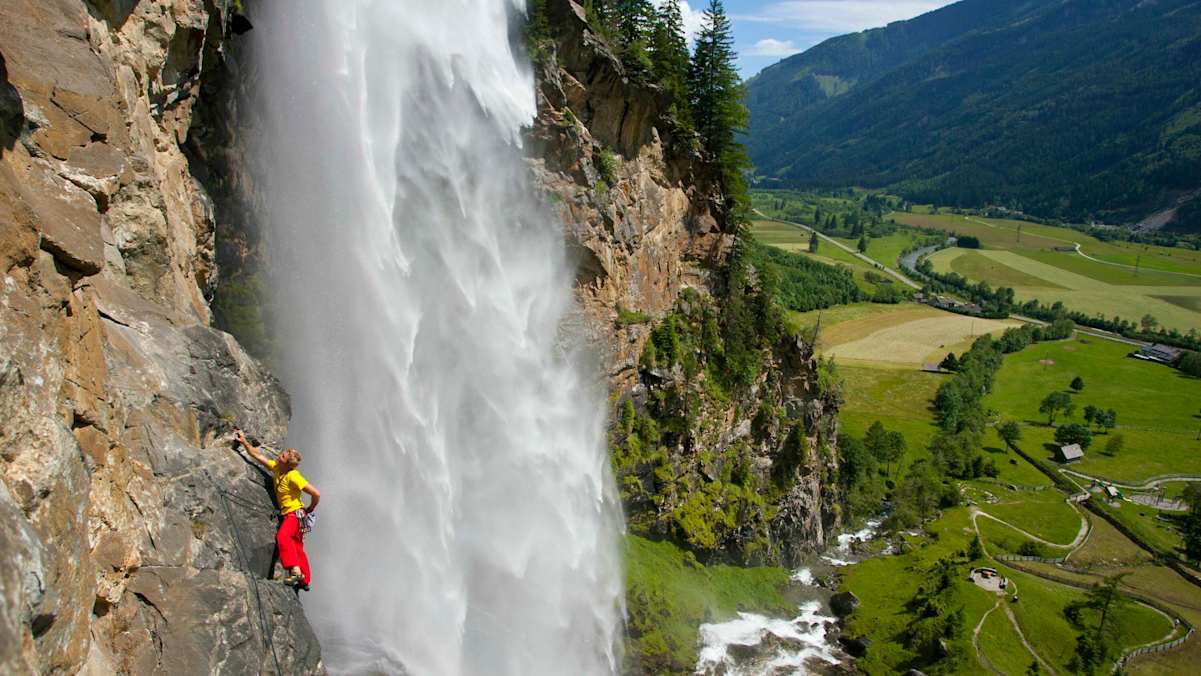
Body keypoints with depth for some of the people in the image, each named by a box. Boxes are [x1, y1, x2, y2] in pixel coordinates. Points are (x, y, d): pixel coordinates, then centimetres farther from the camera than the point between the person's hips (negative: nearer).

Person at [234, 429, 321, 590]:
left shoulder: (293, 476, -23)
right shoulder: (276, 467, -1)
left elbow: (316, 494, -23)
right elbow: (258, 455, 10)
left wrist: (310, 510, -8)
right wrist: (244, 442, 4)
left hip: (296, 513, -9)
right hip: (287, 514, 9)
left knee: (282, 536, -34)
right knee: (297, 548, 16)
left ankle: (295, 571, -42)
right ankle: (305, 580, 27)